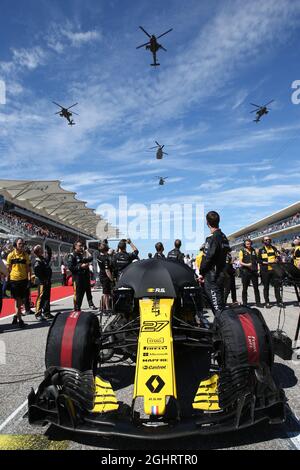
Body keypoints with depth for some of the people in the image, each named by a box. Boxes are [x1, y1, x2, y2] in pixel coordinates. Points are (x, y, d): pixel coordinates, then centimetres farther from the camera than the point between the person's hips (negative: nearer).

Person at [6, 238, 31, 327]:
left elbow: (28, 268, 4)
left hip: (23, 279, 2)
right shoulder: (11, 255, 0)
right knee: (18, 299, 0)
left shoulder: (25, 255, 4)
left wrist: (29, 280, -4)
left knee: (22, 299, 8)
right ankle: (19, 320, 7)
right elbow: (8, 268, 5)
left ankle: (16, 316, 29)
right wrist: (7, 280, 2)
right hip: (14, 280, -2)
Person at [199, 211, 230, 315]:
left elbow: (208, 258, -18)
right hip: (221, 275, 9)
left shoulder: (213, 238, -15)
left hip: (211, 276, -9)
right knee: (221, 305, 16)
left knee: (217, 307, -7)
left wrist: (201, 273, -5)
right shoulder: (223, 237, 12)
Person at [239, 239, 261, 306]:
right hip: (245, 271, -3)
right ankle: (244, 303, 9)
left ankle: (258, 302, 12)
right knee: (245, 288, 3)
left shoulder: (254, 251, 12)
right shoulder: (242, 251, 1)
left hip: (254, 271, 3)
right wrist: (247, 265, -23)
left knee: (256, 287, 5)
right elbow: (240, 262, -6)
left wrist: (257, 269, 6)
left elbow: (256, 260, 18)